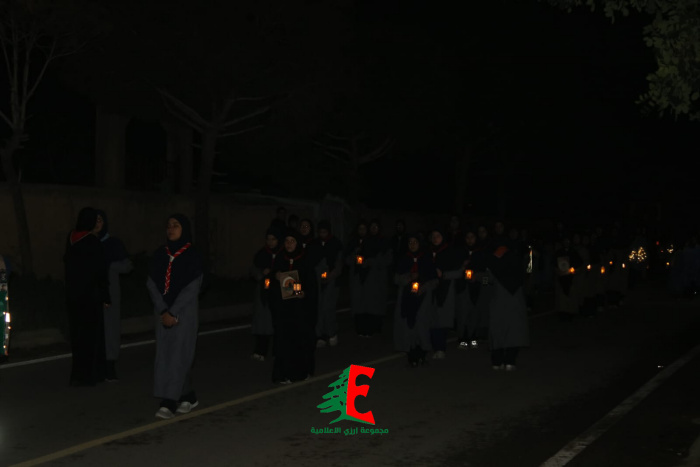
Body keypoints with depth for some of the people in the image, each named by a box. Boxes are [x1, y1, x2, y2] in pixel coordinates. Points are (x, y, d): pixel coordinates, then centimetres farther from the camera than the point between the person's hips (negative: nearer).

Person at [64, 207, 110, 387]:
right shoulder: (93, 243, -15)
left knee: (77, 333, 14)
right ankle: (85, 375, 5)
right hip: (90, 295, -7)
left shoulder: (71, 239, 4)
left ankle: (78, 373, 22)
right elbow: (100, 272, -15)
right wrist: (105, 297, -8)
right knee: (90, 334, 2)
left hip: (73, 295, 7)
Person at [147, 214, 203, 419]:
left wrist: (173, 313, -15)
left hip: (185, 312, -5)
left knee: (177, 355, -6)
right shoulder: (159, 254, 6)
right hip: (163, 312, 5)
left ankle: (169, 402, -6)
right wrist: (163, 311, -10)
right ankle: (188, 397, 18)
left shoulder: (192, 256, -7)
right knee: (165, 355, 6)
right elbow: (152, 284, 1)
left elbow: (192, 288, -12)